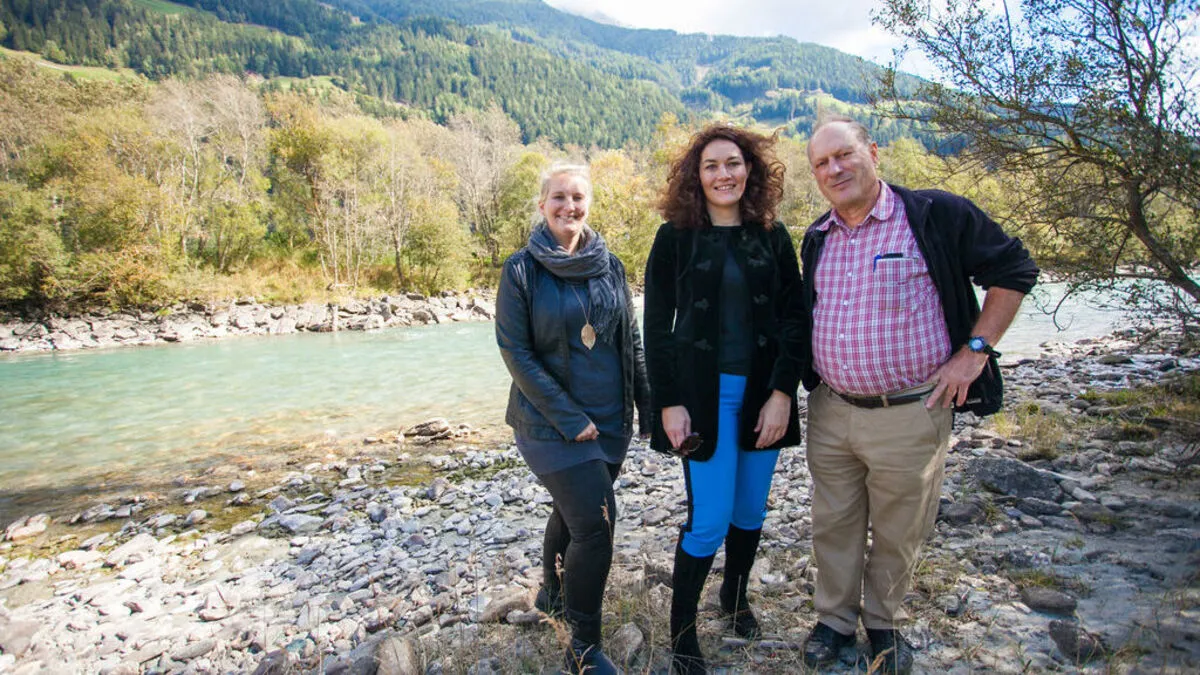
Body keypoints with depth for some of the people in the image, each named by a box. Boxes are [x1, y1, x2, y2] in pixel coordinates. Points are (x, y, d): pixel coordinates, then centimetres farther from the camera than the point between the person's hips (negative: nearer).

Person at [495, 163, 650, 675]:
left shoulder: (609, 266, 4)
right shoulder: (522, 269, -9)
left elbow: (630, 341, 10)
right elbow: (514, 351, -11)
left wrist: (646, 405, 6)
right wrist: (568, 417, -16)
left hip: (609, 420, 5)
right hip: (551, 422, -5)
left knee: (572, 512, 20)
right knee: (595, 521, -11)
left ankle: (553, 593, 47)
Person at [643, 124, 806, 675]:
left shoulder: (773, 236, 6)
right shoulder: (676, 237, -1)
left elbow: (793, 319, 3)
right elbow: (657, 326, -3)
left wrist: (782, 393, -7)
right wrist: (669, 403, -9)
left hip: (763, 392, 3)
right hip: (703, 392, -3)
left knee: (751, 509, 14)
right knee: (710, 518, -4)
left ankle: (735, 598, 40)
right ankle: (681, 631, 17)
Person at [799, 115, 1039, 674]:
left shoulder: (936, 215, -9)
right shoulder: (817, 239, 7)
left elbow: (1014, 270, -3)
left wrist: (973, 352, -9)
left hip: (909, 414, -4)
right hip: (830, 412, 4)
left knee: (897, 532, 13)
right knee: (833, 524, 15)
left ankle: (883, 623, 38)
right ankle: (835, 619, 37)